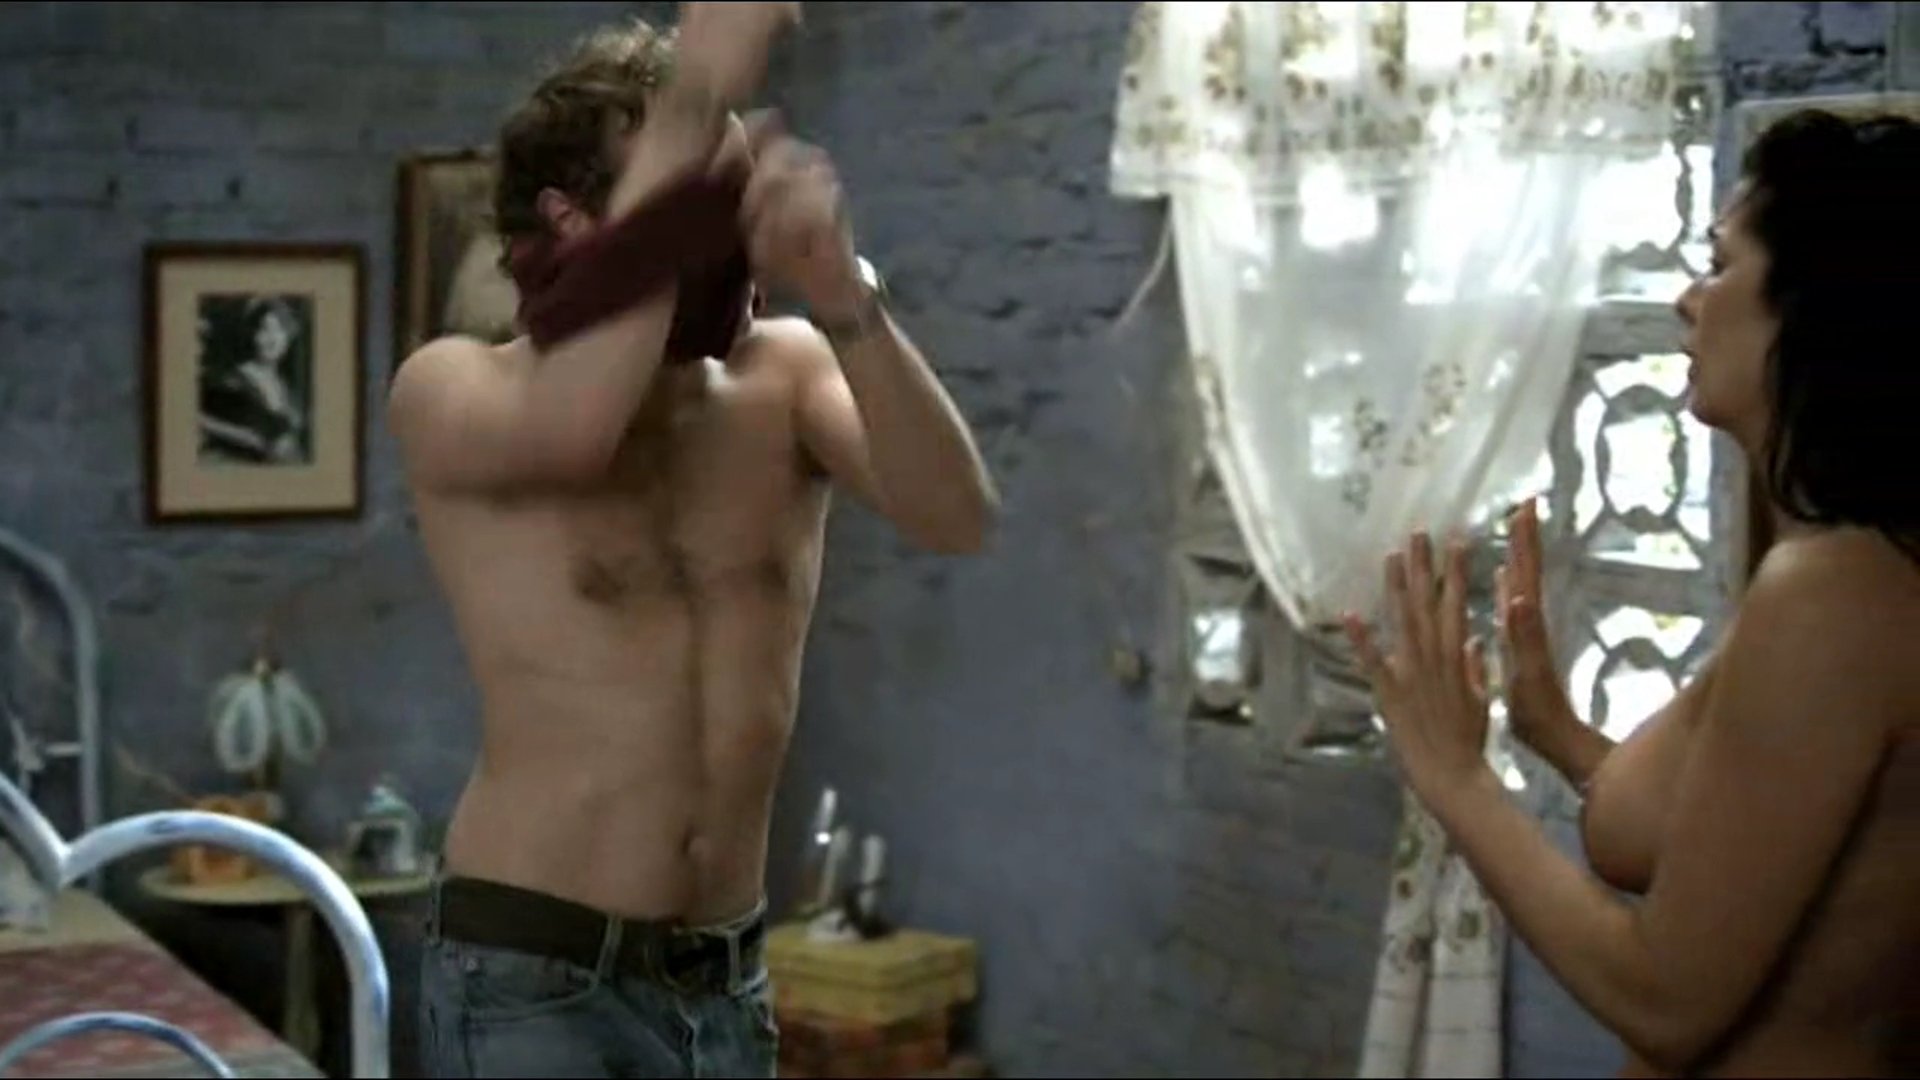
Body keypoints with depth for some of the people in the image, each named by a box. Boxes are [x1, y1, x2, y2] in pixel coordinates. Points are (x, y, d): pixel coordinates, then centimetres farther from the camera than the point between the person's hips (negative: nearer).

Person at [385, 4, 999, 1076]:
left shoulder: (786, 374, 3)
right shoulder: (451, 387, -6)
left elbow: (959, 517, -15)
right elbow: (565, 428, -30)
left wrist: (841, 294, -31)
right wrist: (697, 95, -29)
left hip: (728, 981, 4)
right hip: (533, 981, -4)